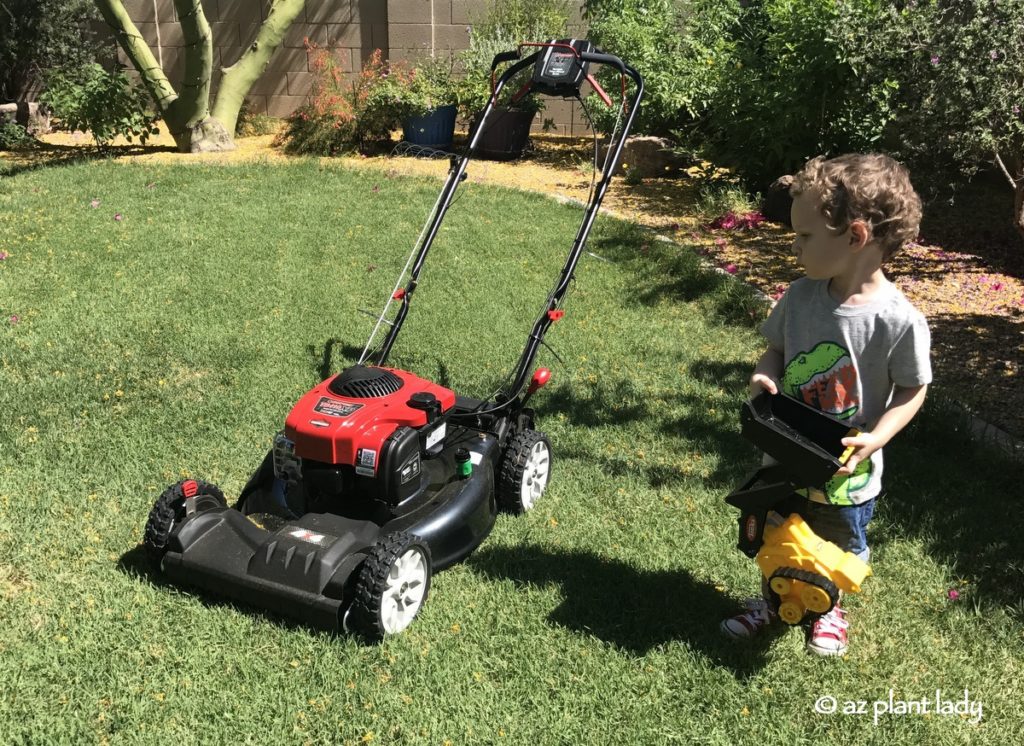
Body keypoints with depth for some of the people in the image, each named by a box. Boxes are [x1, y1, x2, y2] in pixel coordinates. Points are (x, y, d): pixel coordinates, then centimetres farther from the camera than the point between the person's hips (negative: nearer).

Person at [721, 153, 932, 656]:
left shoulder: (899, 321, -26)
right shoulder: (801, 296, -12)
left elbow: (913, 389, -12)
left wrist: (875, 438, -25)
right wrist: (766, 376, -18)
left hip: (846, 475, -3)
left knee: (839, 551, 24)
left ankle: (830, 609, 53)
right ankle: (774, 600, 52)